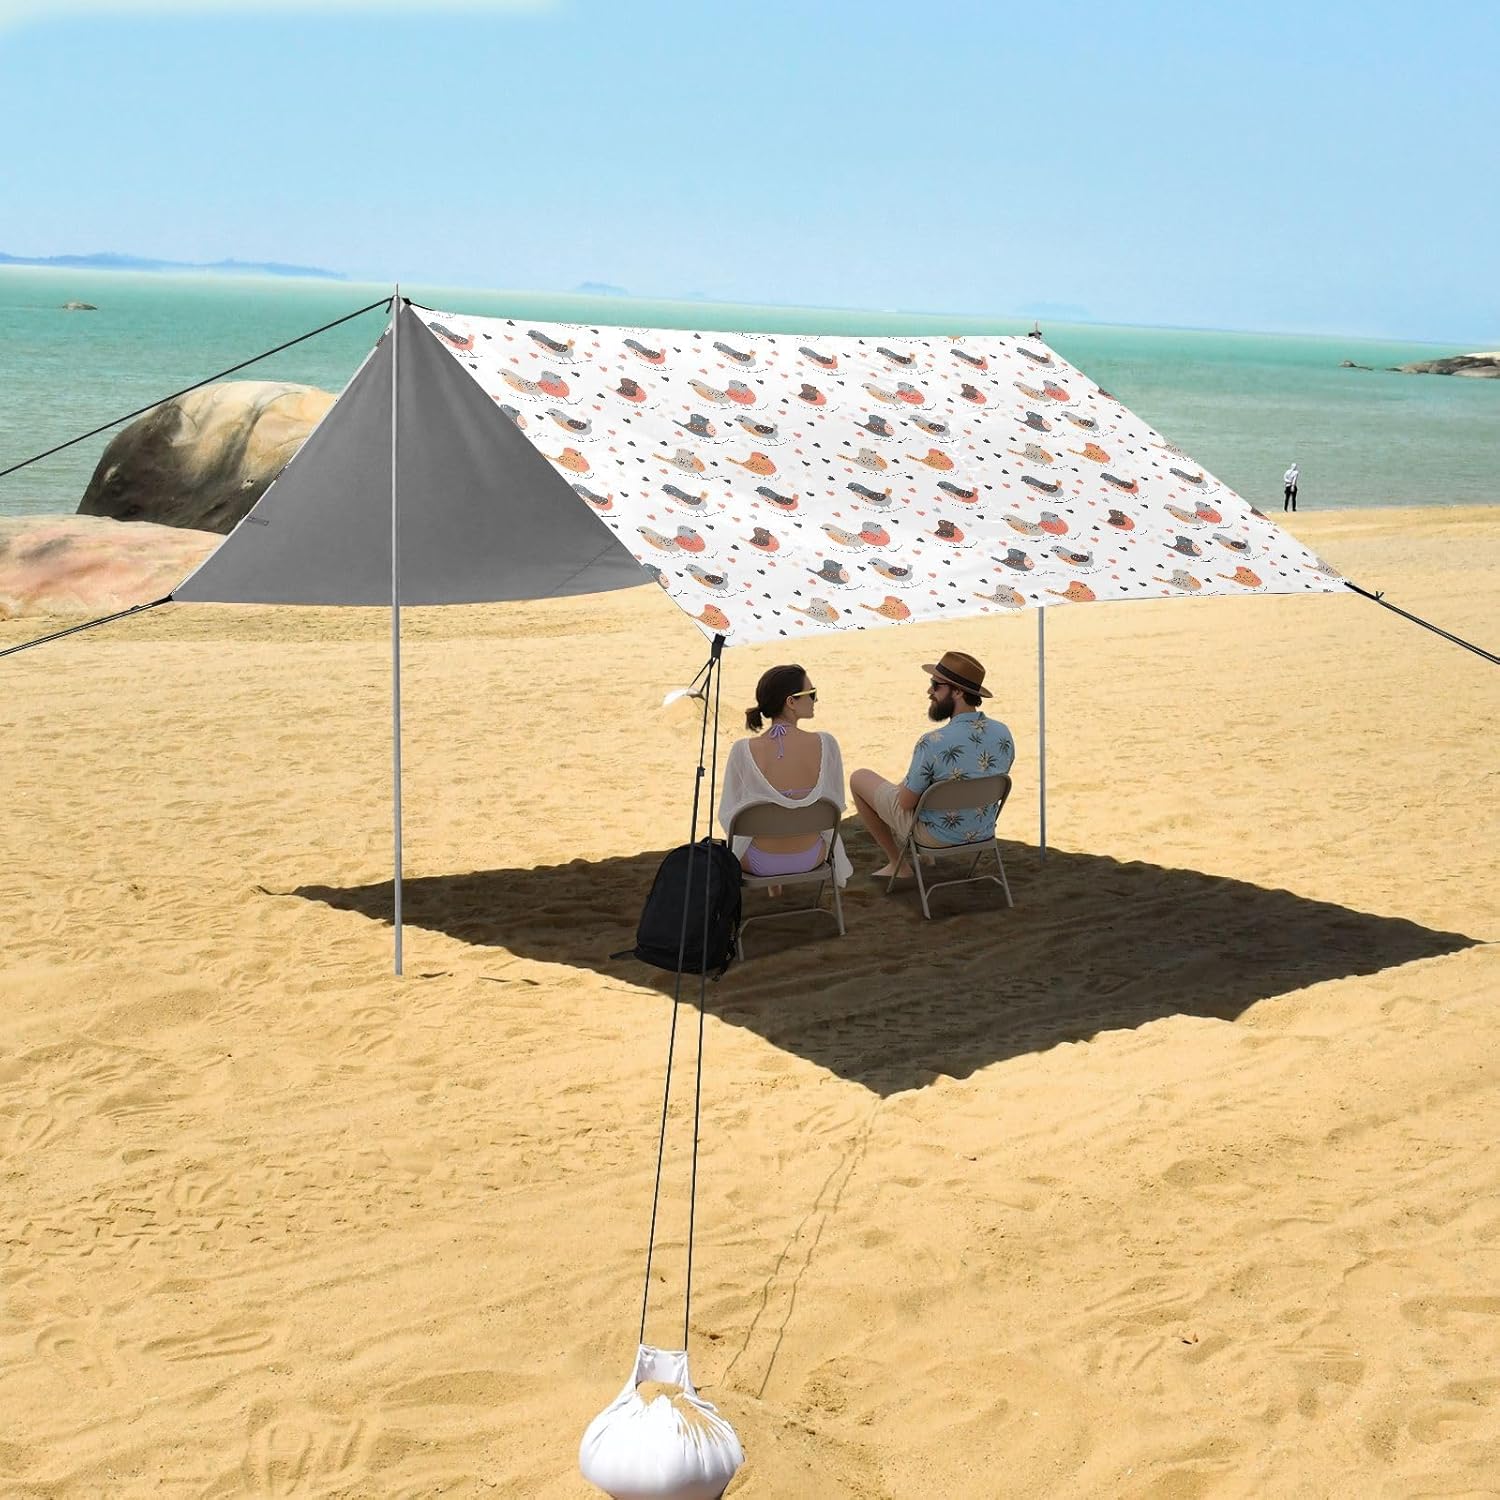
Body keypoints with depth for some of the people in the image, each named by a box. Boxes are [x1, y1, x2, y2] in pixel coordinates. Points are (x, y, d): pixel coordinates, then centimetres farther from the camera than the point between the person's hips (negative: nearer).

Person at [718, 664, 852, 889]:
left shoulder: (743, 750, -21)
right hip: (811, 858, 1)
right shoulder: (825, 744, -20)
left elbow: (727, 816, -10)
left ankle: (772, 882, 56)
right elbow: (836, 803, -6)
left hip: (759, 863, -1)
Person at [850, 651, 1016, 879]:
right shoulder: (1004, 734, -13)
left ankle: (897, 862, 24)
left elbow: (906, 802, -19)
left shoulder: (933, 743, -31)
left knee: (859, 778, 15)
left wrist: (906, 784, 4)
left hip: (936, 837, -6)